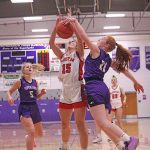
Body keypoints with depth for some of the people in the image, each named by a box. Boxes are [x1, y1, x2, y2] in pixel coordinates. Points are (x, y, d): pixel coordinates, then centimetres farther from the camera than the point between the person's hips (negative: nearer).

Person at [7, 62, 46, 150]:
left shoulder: (35, 82, 6)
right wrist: (10, 97, -20)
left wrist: (42, 93, -4)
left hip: (34, 108, 6)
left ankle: (28, 137, 51)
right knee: (32, 132, -22)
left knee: (40, 133, 18)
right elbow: (9, 91, 1)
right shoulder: (19, 82, -7)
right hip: (24, 108, -6)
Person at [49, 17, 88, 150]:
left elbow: (80, 37, -10)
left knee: (80, 123, -6)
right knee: (64, 123, 16)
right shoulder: (62, 56, 19)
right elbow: (51, 43, 10)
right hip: (65, 92, 6)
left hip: (78, 91, -6)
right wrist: (56, 26, 3)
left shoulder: (79, 54, 6)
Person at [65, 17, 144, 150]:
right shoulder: (109, 60, 22)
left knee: (103, 123, -16)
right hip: (103, 88, 8)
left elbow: (84, 37, -8)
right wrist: (135, 82, 39)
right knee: (104, 123, 8)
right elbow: (123, 69, 29)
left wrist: (75, 21, -1)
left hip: (94, 88, -8)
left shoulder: (96, 51, 2)